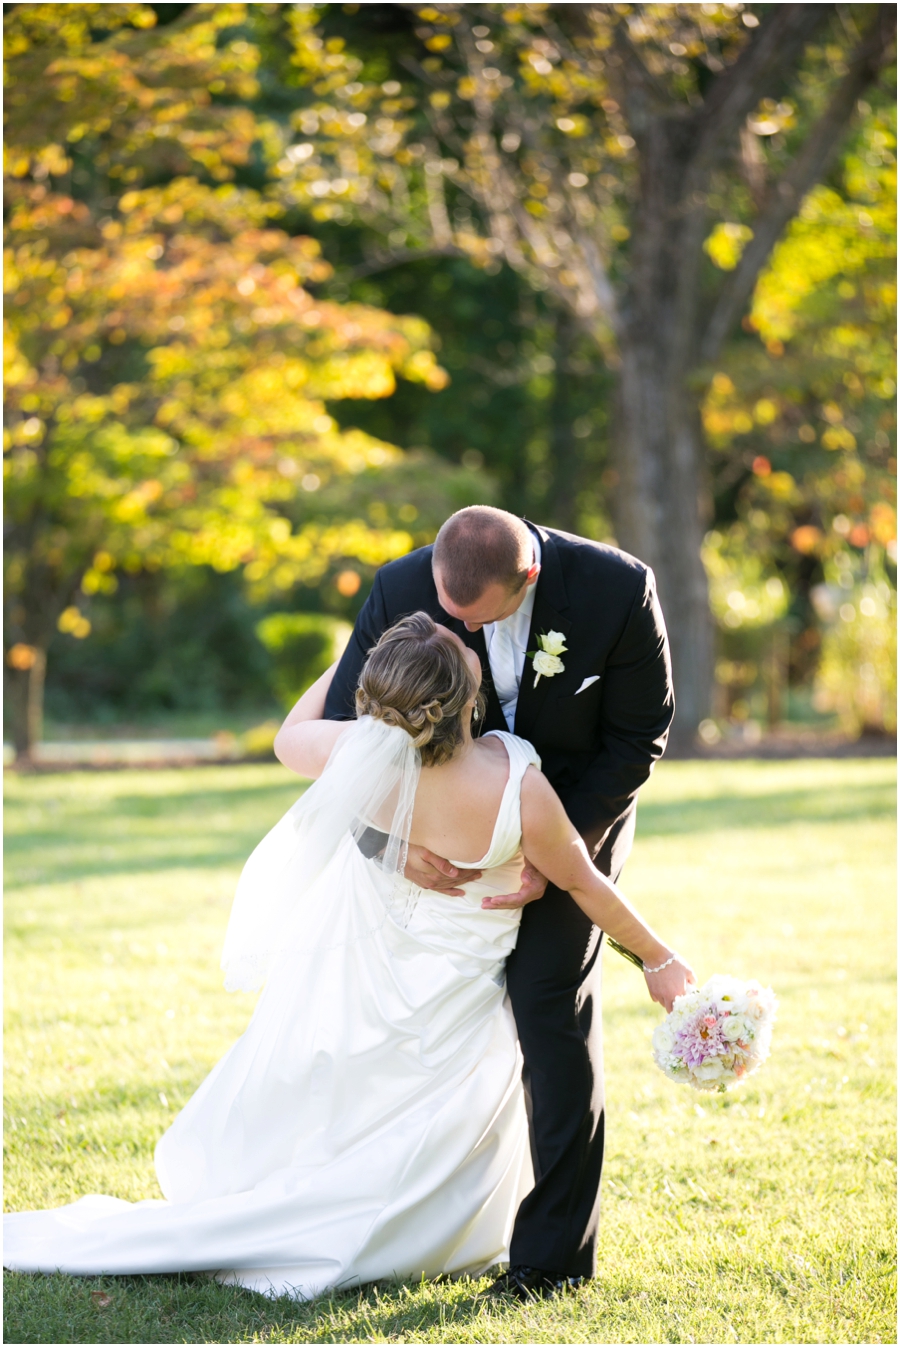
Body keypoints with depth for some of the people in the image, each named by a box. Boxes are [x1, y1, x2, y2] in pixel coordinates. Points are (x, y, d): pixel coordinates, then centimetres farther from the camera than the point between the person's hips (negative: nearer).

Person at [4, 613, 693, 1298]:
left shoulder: (360, 752, -27)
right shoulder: (519, 794, -33)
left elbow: (289, 738, -1)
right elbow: (585, 884, -15)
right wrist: (659, 960, 3)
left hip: (348, 978, 4)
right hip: (449, 1012, -3)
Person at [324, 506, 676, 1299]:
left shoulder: (619, 590, -28)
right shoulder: (402, 590, -23)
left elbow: (639, 736, -15)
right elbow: (347, 727, -11)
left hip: (577, 812, -3)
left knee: (552, 1004, -12)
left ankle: (556, 1248, -6)